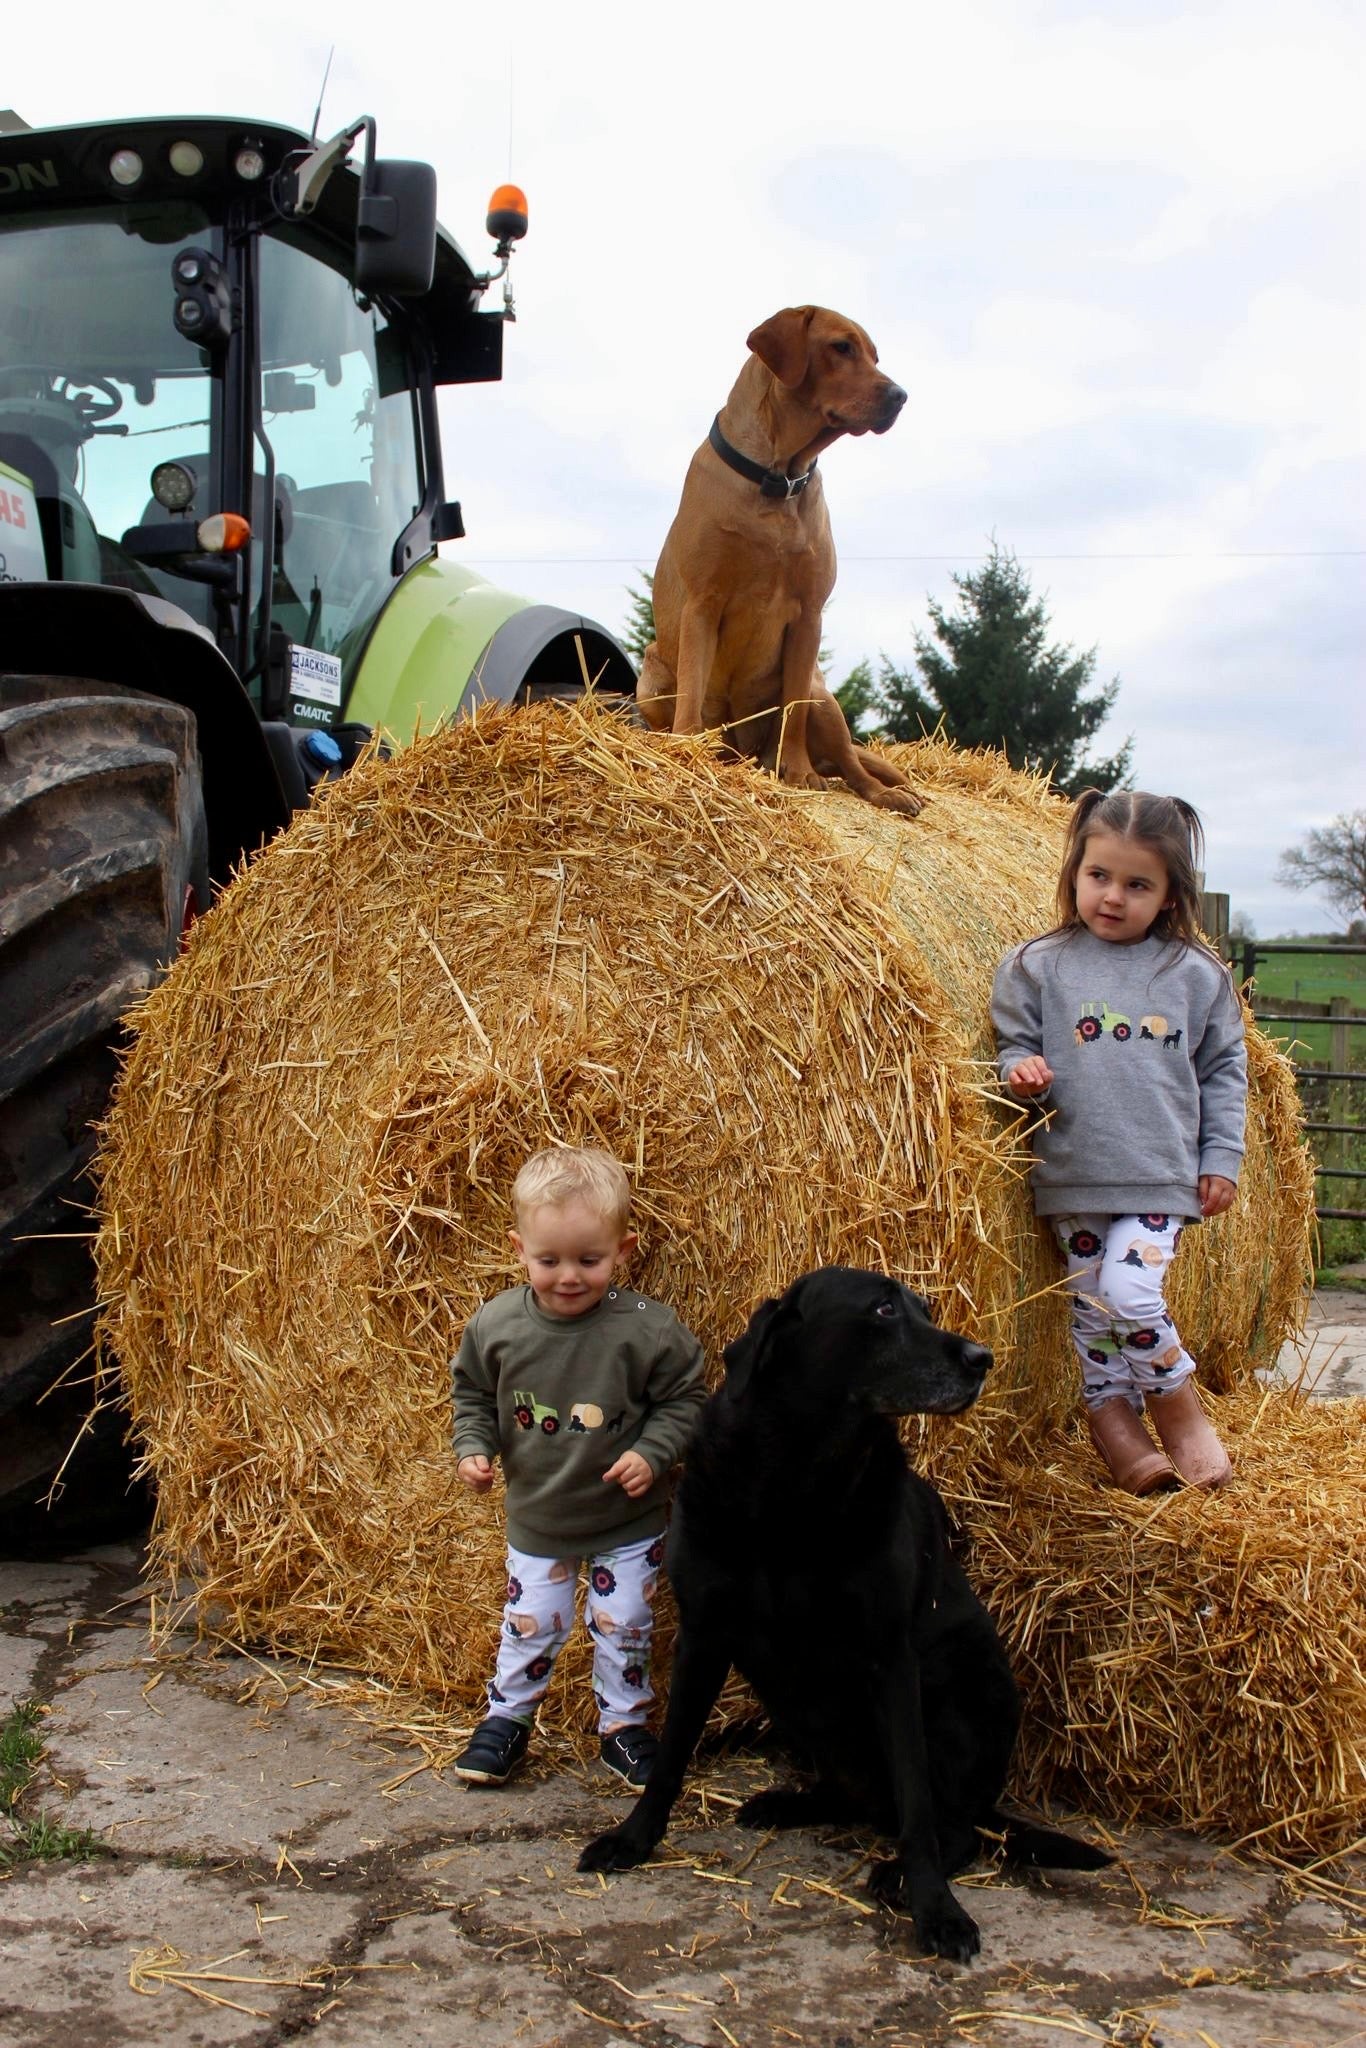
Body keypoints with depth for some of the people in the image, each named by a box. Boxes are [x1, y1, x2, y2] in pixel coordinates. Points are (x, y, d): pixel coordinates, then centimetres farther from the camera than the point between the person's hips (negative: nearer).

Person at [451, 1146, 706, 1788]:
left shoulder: (647, 1328, -21)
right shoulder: (496, 1324, -14)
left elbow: (684, 1398, -10)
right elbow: (473, 1393, 3)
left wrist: (653, 1451, -23)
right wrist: (473, 1448, -11)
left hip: (627, 1523, -1)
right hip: (536, 1519, 2)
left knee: (623, 1629, 12)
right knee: (529, 1626, 13)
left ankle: (623, 1724, 33)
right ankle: (506, 1718, 35)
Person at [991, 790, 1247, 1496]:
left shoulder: (1195, 974, 5)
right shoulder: (1037, 965, 3)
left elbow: (1224, 1067, 12)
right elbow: (1013, 1043, 7)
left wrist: (1221, 1159, 7)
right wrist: (1020, 1071, -16)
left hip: (1161, 1176, -1)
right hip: (1073, 1175, 2)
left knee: (1128, 1292, -15)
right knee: (1090, 1305, 5)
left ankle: (1180, 1410, 8)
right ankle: (1118, 1428, 19)